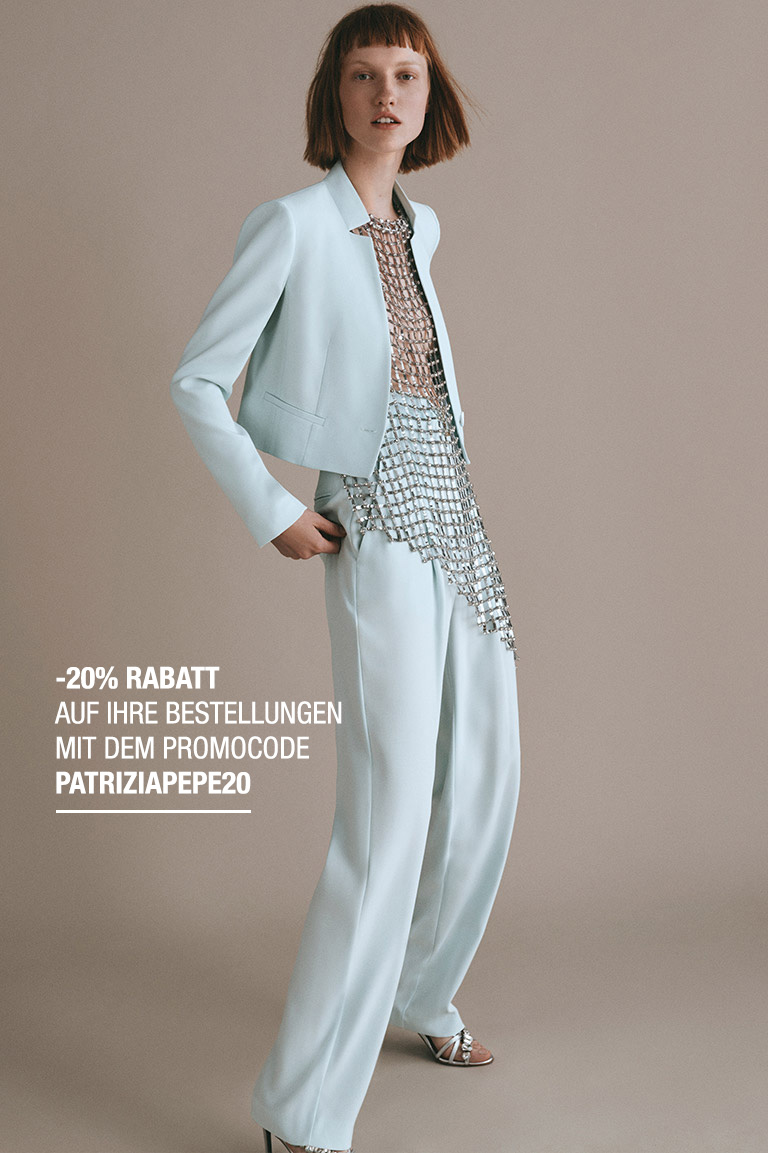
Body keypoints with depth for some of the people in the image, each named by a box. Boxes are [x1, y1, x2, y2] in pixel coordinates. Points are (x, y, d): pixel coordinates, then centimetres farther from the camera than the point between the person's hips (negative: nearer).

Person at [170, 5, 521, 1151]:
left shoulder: (419, 228, 13)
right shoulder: (294, 224, -8)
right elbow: (197, 382, -7)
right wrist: (270, 514, -10)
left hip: (456, 520, 8)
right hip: (380, 533, -8)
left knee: (486, 781, 15)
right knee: (389, 820, -13)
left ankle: (423, 997, 37)